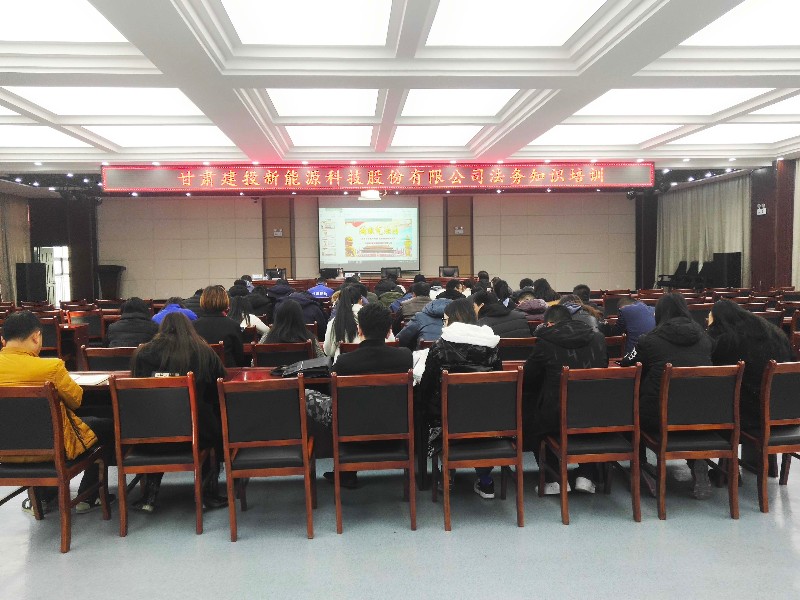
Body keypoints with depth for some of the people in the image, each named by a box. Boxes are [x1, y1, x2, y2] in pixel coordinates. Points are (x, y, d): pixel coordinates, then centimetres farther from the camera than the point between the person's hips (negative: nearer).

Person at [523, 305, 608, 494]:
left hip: (558, 417, -3)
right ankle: (586, 476, 27)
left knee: (527, 420, 26)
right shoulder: (598, 339, 4)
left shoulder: (545, 342, -6)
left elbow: (527, 379, 5)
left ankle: (554, 480, 19)